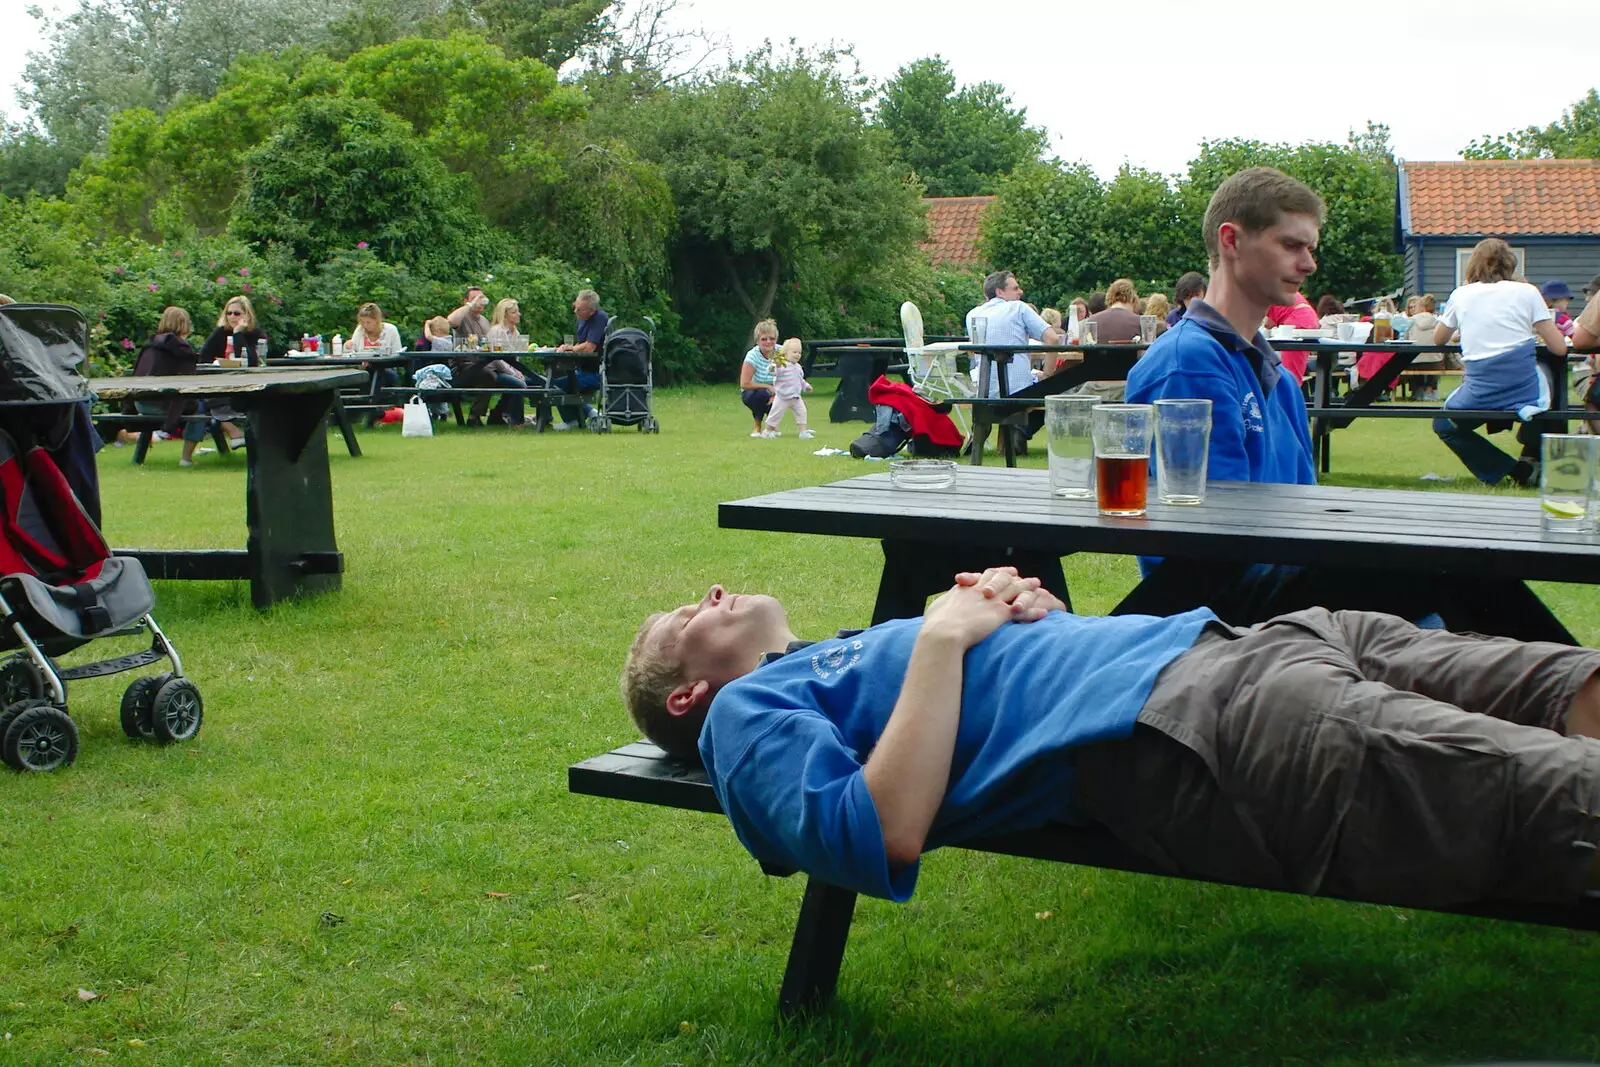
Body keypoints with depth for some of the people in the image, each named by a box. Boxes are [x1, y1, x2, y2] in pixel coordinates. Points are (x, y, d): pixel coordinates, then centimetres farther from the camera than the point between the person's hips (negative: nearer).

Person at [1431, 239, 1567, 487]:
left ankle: (1506, 469, 8)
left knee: (1443, 425, 28)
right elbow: (1559, 348, 3)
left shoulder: (1460, 295, 8)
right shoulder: (1527, 292, 3)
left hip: (1479, 392, 0)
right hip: (1525, 389, 0)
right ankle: (1531, 462, 22)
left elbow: (1438, 340, 24)